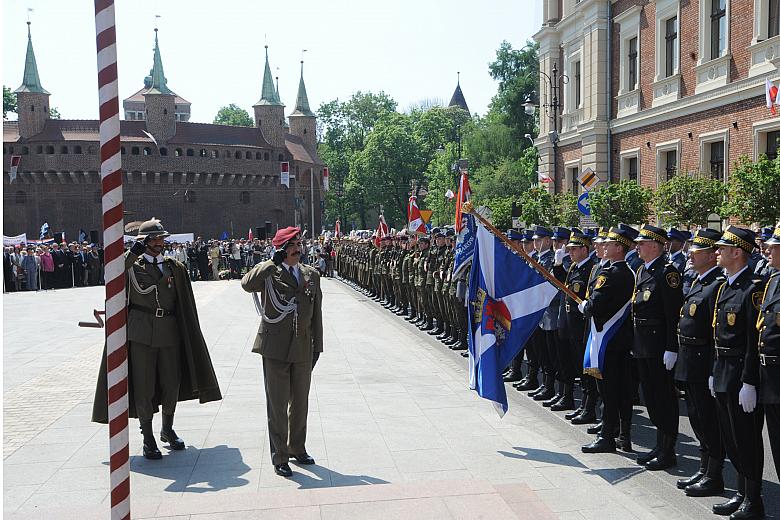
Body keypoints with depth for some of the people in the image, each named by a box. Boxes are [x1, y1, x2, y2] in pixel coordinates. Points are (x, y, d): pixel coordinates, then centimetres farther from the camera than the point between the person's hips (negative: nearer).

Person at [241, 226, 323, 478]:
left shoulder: (312, 275, 11)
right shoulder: (269, 273, -2)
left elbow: (316, 313, 13)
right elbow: (247, 284, -24)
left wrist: (317, 346, 11)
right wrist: (273, 263, -23)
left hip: (303, 349, 4)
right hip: (276, 348, -4)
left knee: (300, 403, 15)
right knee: (277, 405, 2)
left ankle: (297, 448, 32)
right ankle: (280, 457, 13)